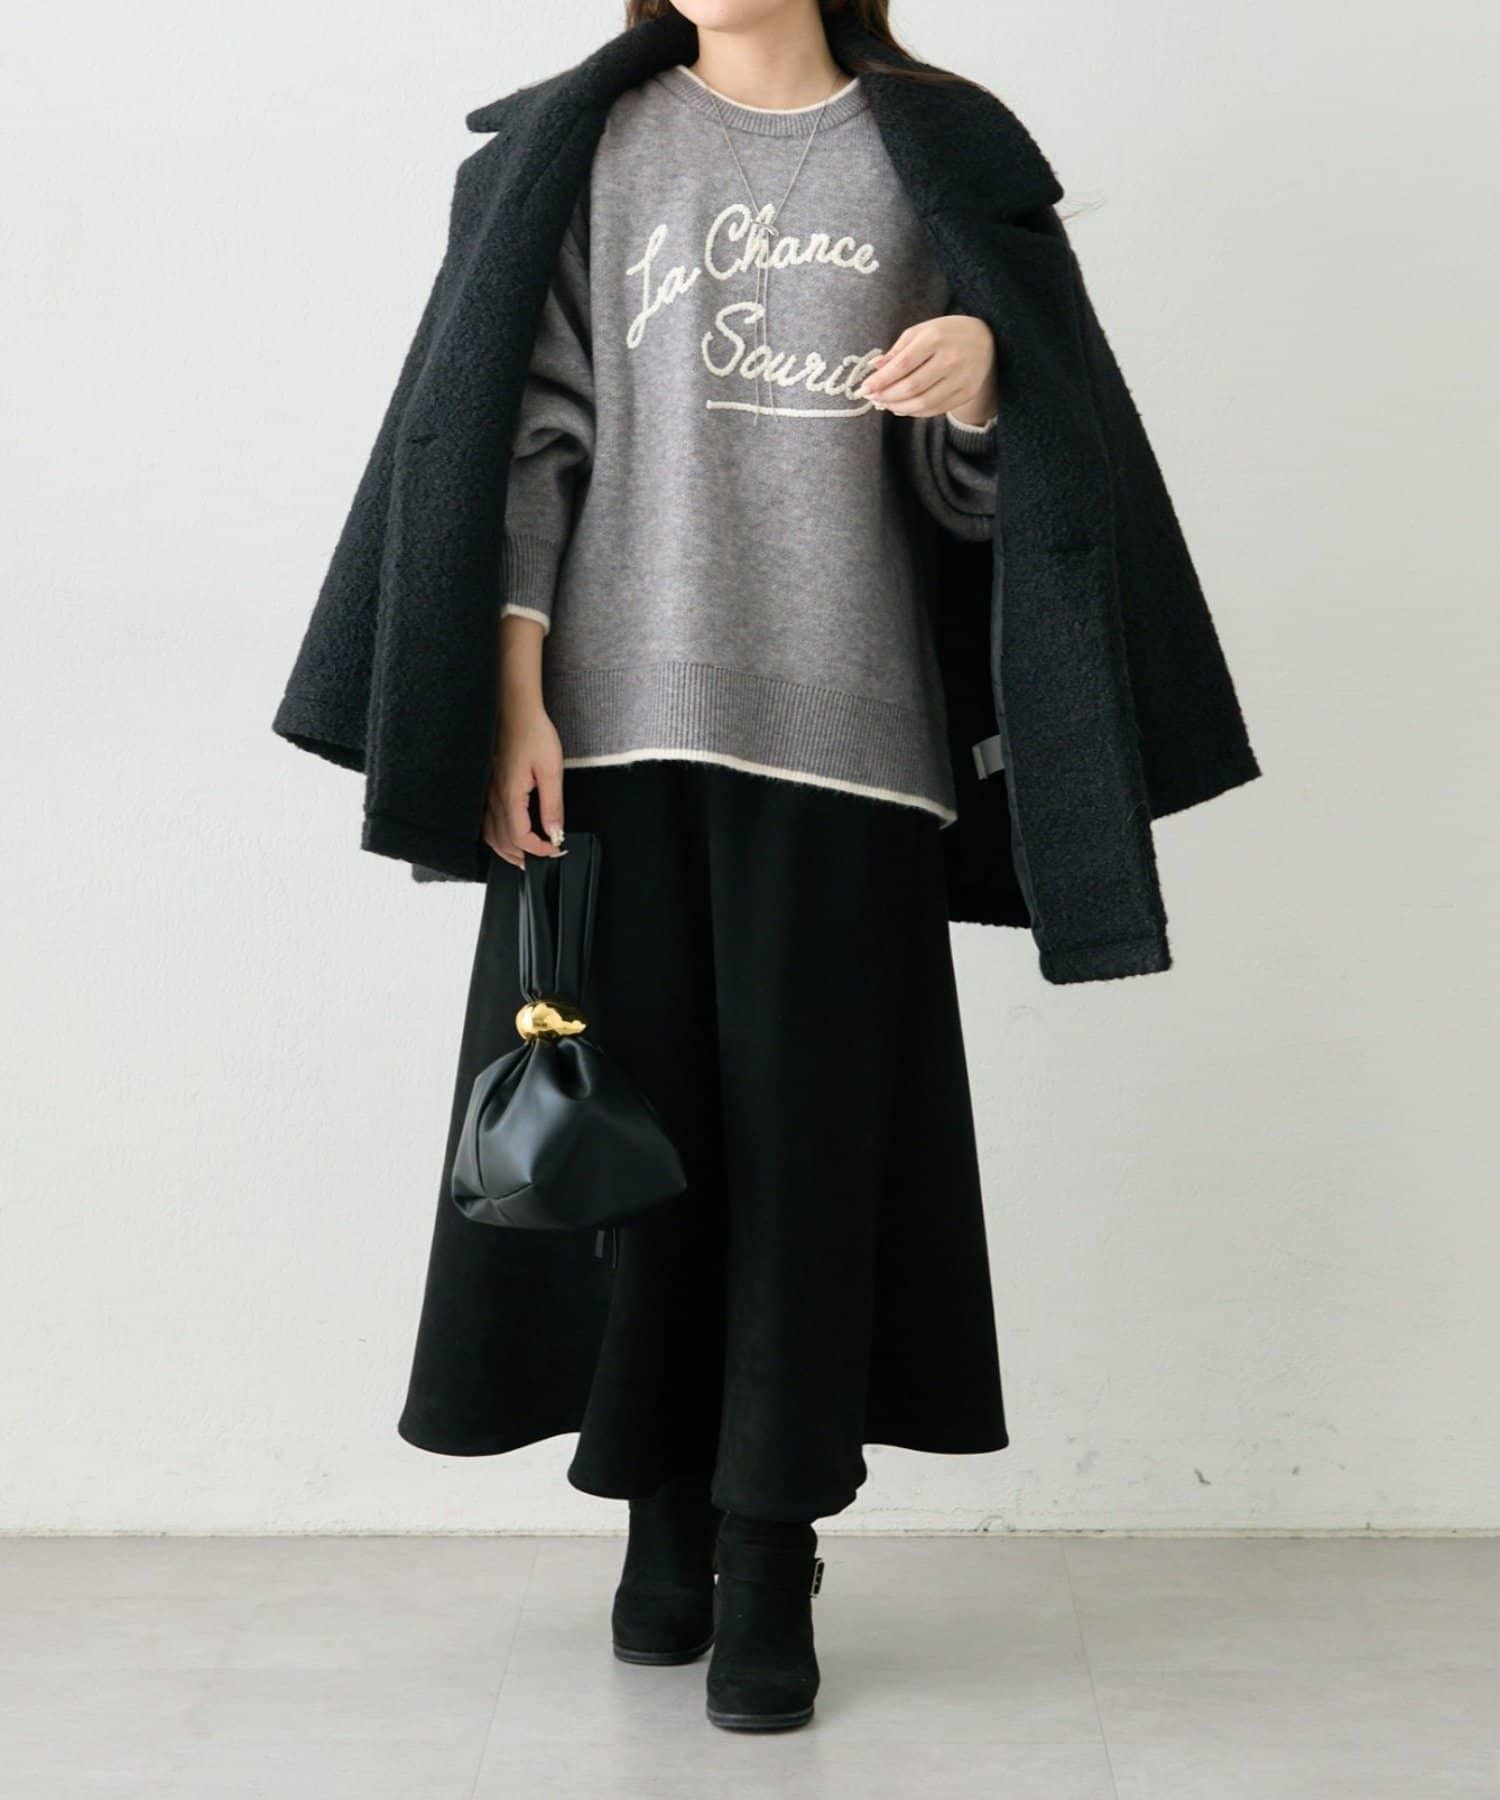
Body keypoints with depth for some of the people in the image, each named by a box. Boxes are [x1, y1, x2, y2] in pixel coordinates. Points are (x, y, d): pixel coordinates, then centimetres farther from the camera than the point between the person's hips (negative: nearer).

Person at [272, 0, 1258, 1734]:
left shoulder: (936, 153, 8)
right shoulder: (582, 146, 9)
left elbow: (976, 486, 7)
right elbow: (528, 430, 3)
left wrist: (978, 389, -16)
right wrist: (510, 694, -6)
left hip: (841, 723, 0)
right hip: (621, 716, 1)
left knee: (808, 1121, -2)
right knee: (641, 1101, 2)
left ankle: (771, 1560, 7)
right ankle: (664, 1511, 18)